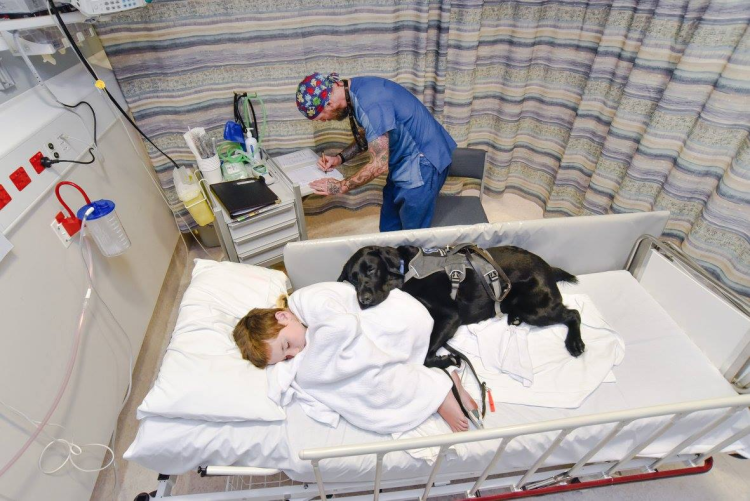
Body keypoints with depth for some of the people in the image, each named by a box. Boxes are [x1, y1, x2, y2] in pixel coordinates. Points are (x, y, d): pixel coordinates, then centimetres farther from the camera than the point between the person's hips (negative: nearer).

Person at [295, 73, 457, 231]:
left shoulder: (369, 103, -31)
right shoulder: (355, 90, -1)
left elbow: (379, 164, -27)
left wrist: (341, 186, -17)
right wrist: (339, 158, 1)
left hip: (422, 160, -9)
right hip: (405, 157, 10)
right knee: (389, 226, 20)